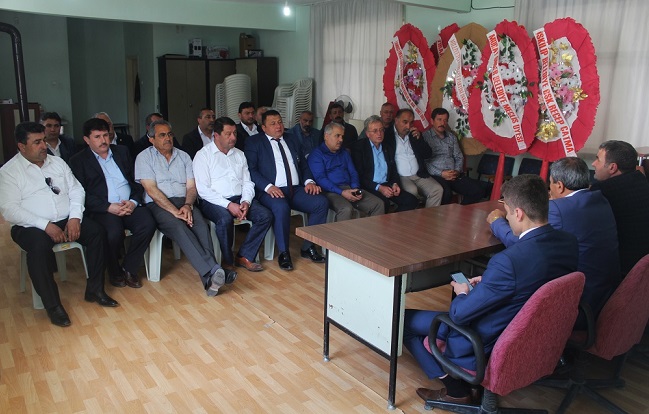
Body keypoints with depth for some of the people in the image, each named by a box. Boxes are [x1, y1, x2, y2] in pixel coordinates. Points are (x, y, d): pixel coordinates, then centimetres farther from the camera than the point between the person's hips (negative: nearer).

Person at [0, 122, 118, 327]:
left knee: (97, 231, -20)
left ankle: (94, 289, -8)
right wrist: (46, 225, -22)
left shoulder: (58, 162, 12)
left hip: (67, 220, 4)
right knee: (38, 247, -35)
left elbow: (76, 190, 9)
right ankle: (52, 305, -20)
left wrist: (75, 218, -9)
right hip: (32, 226, -4)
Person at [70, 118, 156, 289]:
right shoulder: (78, 161, 8)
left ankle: (129, 269, -7)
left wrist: (134, 202, -6)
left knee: (148, 224, -27)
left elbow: (137, 180, 14)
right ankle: (115, 273, -3)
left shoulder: (122, 152, 19)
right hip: (102, 209, -3)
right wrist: (109, 207, -16)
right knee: (114, 232, -34)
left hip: (130, 205, 4)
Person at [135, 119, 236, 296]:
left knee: (201, 223, -29)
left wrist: (187, 205, -13)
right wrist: (175, 211, -17)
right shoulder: (145, 157, 6)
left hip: (183, 203, 3)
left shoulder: (183, 156, 18)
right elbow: (151, 190, -7)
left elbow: (191, 186, 10)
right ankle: (213, 270, -45)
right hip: (157, 205, -3)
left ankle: (208, 276, -42)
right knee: (178, 226, -34)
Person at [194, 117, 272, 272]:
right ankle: (227, 261, -15)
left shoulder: (239, 154, 17)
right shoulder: (203, 155, -1)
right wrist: (228, 205, -20)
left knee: (266, 215, -18)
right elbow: (203, 189, -10)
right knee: (225, 219, -37)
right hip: (214, 201, -5)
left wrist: (245, 202, -8)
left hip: (239, 200, 5)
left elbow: (247, 182, 14)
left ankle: (244, 256, -9)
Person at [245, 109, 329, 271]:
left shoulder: (290, 139, 23)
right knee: (282, 208, -37)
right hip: (272, 191, -5)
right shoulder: (254, 142, 7)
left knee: (322, 202, -19)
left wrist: (309, 181, 1)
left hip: (296, 189, 5)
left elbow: (303, 164, 22)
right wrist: (268, 186, -21)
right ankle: (283, 253, -18)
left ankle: (308, 247, -6)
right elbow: (251, 169, -5)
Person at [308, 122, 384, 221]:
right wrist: (342, 192, -18)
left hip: (349, 189, 7)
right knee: (346, 209, -37)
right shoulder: (317, 154, 2)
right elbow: (320, 179, -9)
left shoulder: (344, 153, 25)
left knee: (378, 204, -14)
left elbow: (353, 173, 20)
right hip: (331, 191, -6)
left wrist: (356, 189, -3)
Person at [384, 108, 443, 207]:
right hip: (401, 177, -5)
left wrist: (419, 138, -2)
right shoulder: (387, 135, 1)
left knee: (437, 190, -16)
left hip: (419, 175, 5)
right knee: (412, 191, -32)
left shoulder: (415, 135, 18)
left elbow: (428, 154, 14)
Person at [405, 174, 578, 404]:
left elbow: (460, 315, -23)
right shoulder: (569, 242, -10)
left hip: (493, 347, -8)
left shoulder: (507, 261, -34)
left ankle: (456, 390, 9)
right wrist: (486, 282, 6)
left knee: (405, 319, 3)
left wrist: (462, 294, -2)